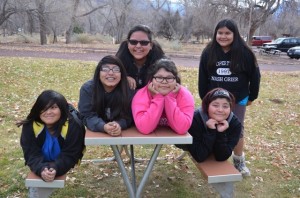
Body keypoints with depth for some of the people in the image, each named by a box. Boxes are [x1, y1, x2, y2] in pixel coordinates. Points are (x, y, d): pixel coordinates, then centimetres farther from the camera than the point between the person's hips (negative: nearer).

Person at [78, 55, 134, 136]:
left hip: (123, 133, 1)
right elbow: (88, 116, -16)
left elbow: (128, 116, -11)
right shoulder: (87, 89, -10)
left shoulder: (128, 90, -10)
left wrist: (119, 125, -32)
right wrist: (103, 127, -34)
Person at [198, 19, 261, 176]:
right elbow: (203, 77, -1)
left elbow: (254, 76, -3)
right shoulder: (208, 52, -9)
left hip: (238, 100, -1)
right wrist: (204, 98, 2)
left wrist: (252, 97, 3)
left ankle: (239, 162, 28)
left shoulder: (245, 53, -14)